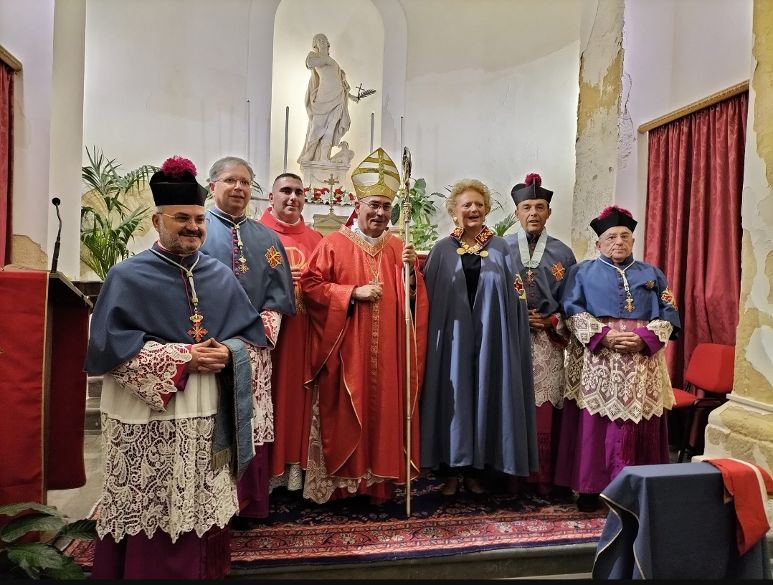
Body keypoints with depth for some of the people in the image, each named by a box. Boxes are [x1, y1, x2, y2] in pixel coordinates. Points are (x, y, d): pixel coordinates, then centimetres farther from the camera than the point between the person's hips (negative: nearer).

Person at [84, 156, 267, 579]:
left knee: (204, 512, 11)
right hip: (147, 421, -3)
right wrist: (182, 356, -16)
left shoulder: (221, 277, 9)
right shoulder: (128, 276, -2)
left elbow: (252, 336, 10)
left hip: (208, 417, 4)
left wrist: (227, 354, -12)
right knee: (149, 517, 5)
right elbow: (110, 345, -11)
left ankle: (203, 572, 30)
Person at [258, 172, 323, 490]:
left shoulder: (315, 240, 13)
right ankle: (266, 468, 11)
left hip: (304, 333, 3)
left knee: (298, 394, 6)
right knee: (268, 396, -1)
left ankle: (296, 465, 19)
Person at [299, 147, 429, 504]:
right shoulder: (333, 244, -1)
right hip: (346, 351, -3)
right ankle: (342, 480, 17)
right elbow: (310, 285, -6)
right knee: (345, 414, 3)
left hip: (387, 352, 4)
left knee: (386, 410, 7)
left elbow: (413, 298, 11)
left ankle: (381, 479, 19)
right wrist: (353, 292, -14)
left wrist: (411, 271, -9)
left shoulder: (398, 247, 11)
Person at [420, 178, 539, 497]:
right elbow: (427, 293, 0)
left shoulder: (500, 248, 7)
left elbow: (513, 297, 4)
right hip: (452, 338, 0)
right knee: (452, 397, 4)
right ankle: (451, 469, 16)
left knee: (486, 396, 6)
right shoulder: (442, 250, 5)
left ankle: (477, 469, 21)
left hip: (490, 338, 1)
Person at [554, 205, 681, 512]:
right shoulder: (582, 271, 10)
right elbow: (572, 310, -2)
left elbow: (668, 314, 7)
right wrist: (603, 335, -15)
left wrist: (644, 338, -11)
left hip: (642, 362, 2)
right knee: (594, 424, -2)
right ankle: (590, 487, 8)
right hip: (596, 358, -2)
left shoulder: (652, 274, 16)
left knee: (637, 426, 2)